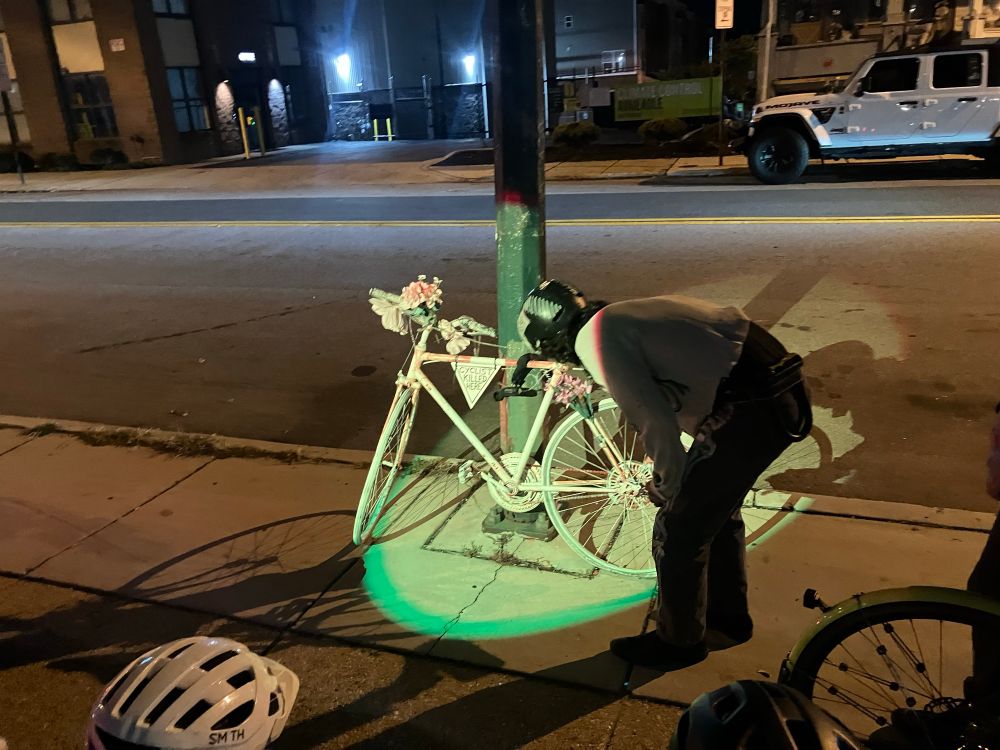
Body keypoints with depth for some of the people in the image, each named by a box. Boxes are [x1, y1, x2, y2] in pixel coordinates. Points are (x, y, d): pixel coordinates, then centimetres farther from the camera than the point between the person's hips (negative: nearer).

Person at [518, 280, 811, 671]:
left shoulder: (597, 338, -10)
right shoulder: (625, 315, 18)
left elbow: (656, 423, -17)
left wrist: (667, 484, 0)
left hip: (749, 413, -10)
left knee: (677, 533, 7)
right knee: (718, 510, 27)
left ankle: (680, 642, 29)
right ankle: (728, 619, 47)